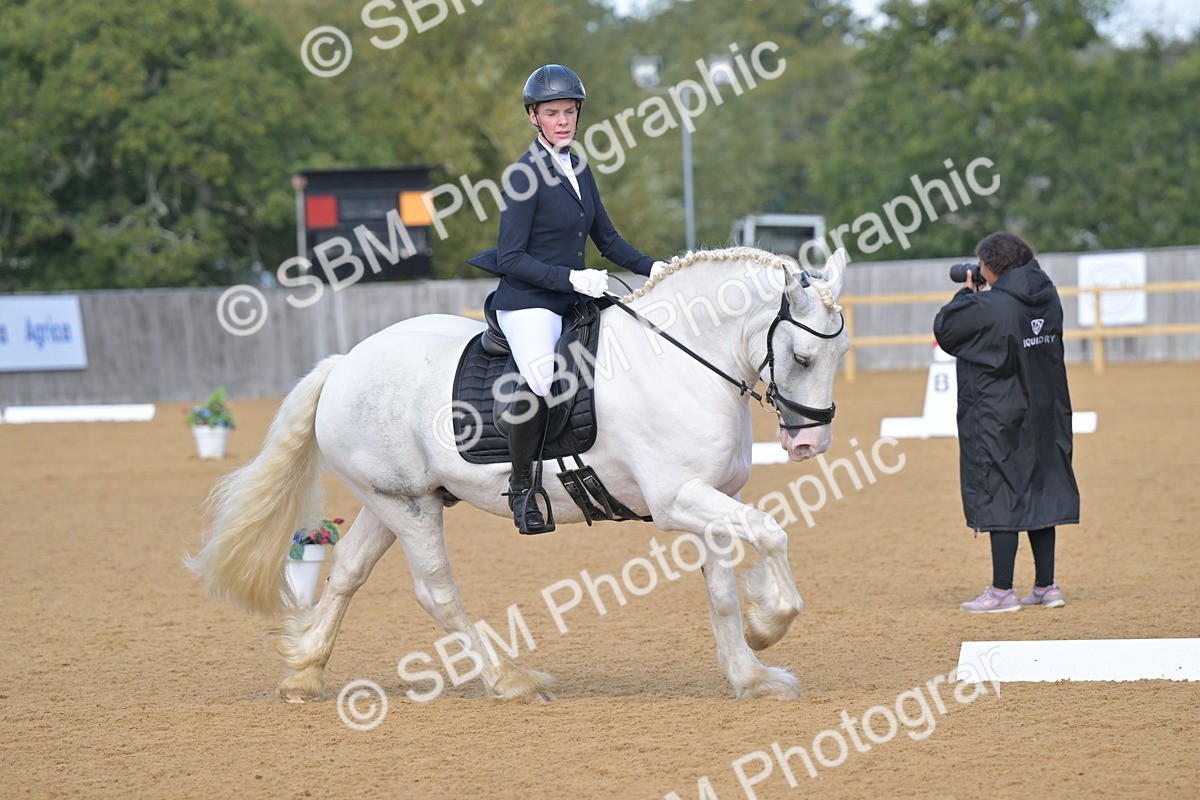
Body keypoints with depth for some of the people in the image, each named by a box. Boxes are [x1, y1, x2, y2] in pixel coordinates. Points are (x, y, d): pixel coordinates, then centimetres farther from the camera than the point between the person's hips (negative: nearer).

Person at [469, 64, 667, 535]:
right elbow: (511, 258, -14)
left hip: (572, 302, 9)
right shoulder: (526, 175, -11)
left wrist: (650, 267, 7)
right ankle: (521, 486, -18)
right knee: (541, 380, -34)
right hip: (527, 303, -9)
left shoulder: (579, 170, 12)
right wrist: (571, 278, -22)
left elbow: (606, 239, 21)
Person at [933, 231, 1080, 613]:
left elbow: (944, 329, -8)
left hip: (997, 418, -7)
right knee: (1039, 494, 13)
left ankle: (1002, 591, 0)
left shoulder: (988, 307, -19)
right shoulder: (1048, 300, 3)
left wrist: (966, 293, 7)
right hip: (1044, 414, 7)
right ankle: (1045, 586, 16)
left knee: (999, 496, -1)